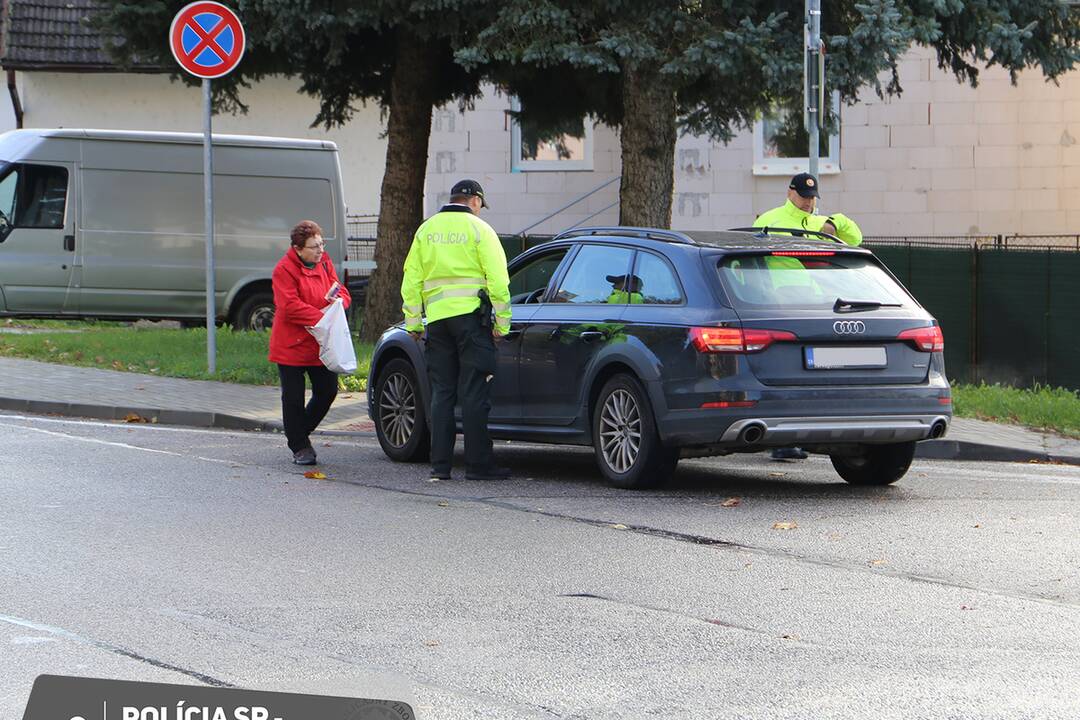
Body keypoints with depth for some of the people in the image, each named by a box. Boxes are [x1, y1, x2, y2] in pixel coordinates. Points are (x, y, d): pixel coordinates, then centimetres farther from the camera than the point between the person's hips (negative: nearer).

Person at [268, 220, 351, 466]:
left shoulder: (324, 262, 7)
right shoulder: (284, 270, -14)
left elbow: (341, 292, 11)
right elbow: (290, 307, -22)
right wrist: (321, 317, -23)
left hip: (321, 344, 6)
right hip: (291, 346, -6)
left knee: (327, 391, 6)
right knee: (294, 397, 2)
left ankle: (301, 432, 27)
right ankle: (299, 447, 14)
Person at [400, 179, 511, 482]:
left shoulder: (426, 230, 12)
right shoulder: (478, 229, -2)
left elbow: (411, 280, 11)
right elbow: (498, 279, -8)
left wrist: (413, 323, 15)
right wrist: (502, 322, -3)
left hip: (437, 320, 4)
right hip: (471, 317, -4)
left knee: (442, 393, 9)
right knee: (474, 394, -2)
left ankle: (440, 464, 6)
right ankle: (478, 464, -2)